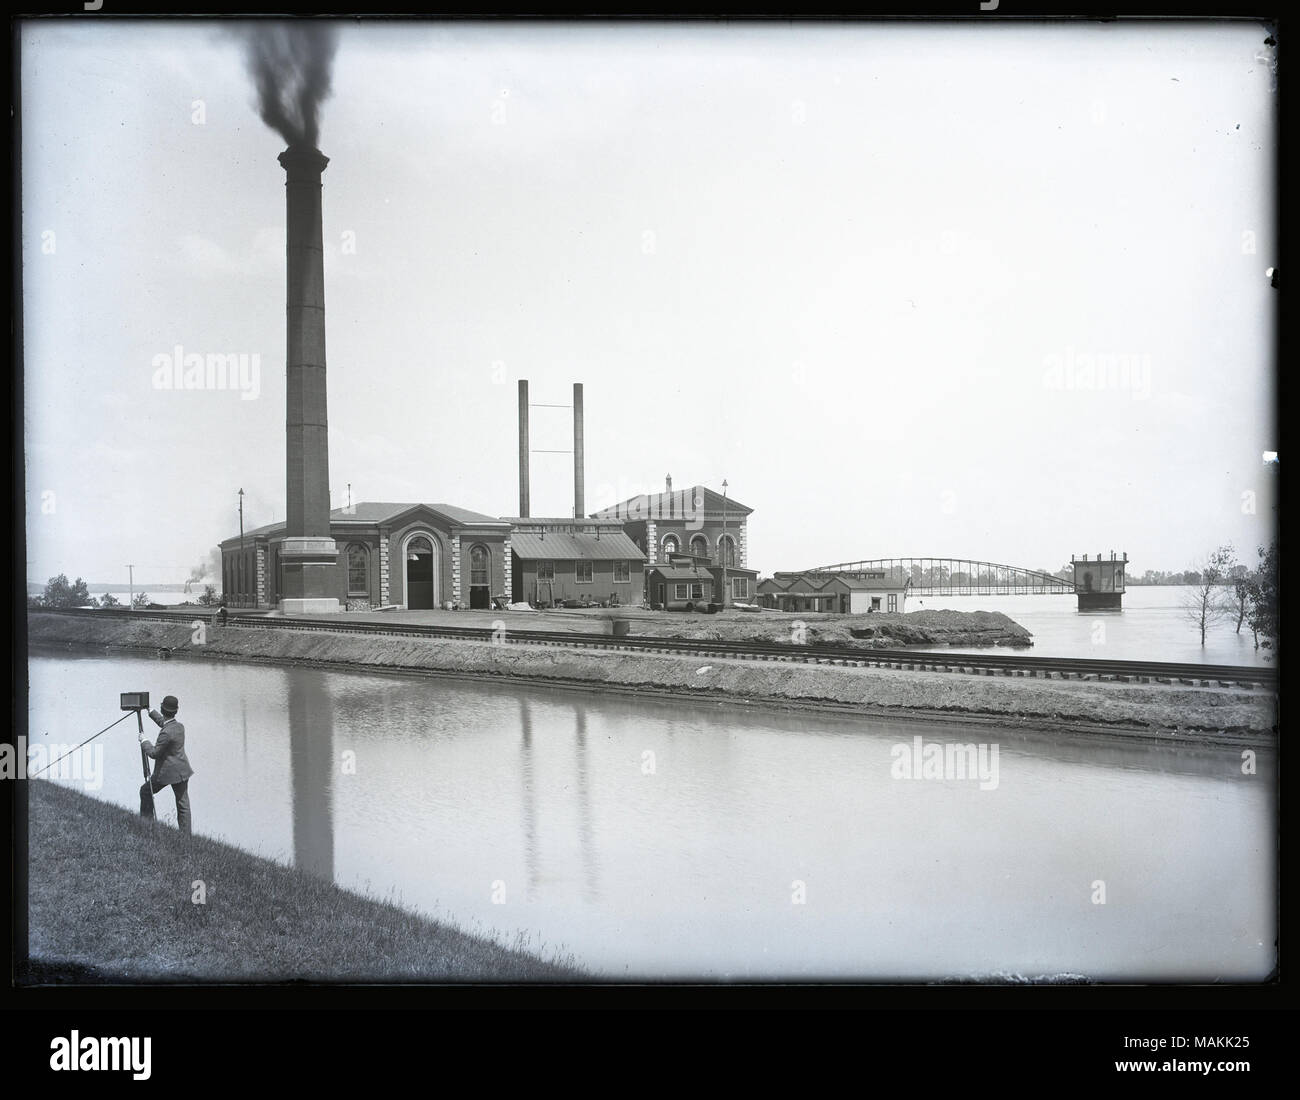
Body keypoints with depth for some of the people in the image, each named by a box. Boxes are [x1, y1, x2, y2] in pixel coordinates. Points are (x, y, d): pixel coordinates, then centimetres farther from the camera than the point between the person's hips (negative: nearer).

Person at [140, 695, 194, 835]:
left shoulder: (166, 733, -21)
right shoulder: (180, 726, 5)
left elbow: (153, 753, -14)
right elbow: (163, 723, 27)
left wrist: (143, 741, -1)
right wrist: (150, 711, 32)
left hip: (166, 772, -7)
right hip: (182, 771, 7)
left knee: (145, 791, 18)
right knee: (183, 804, 6)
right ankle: (185, 835, 5)